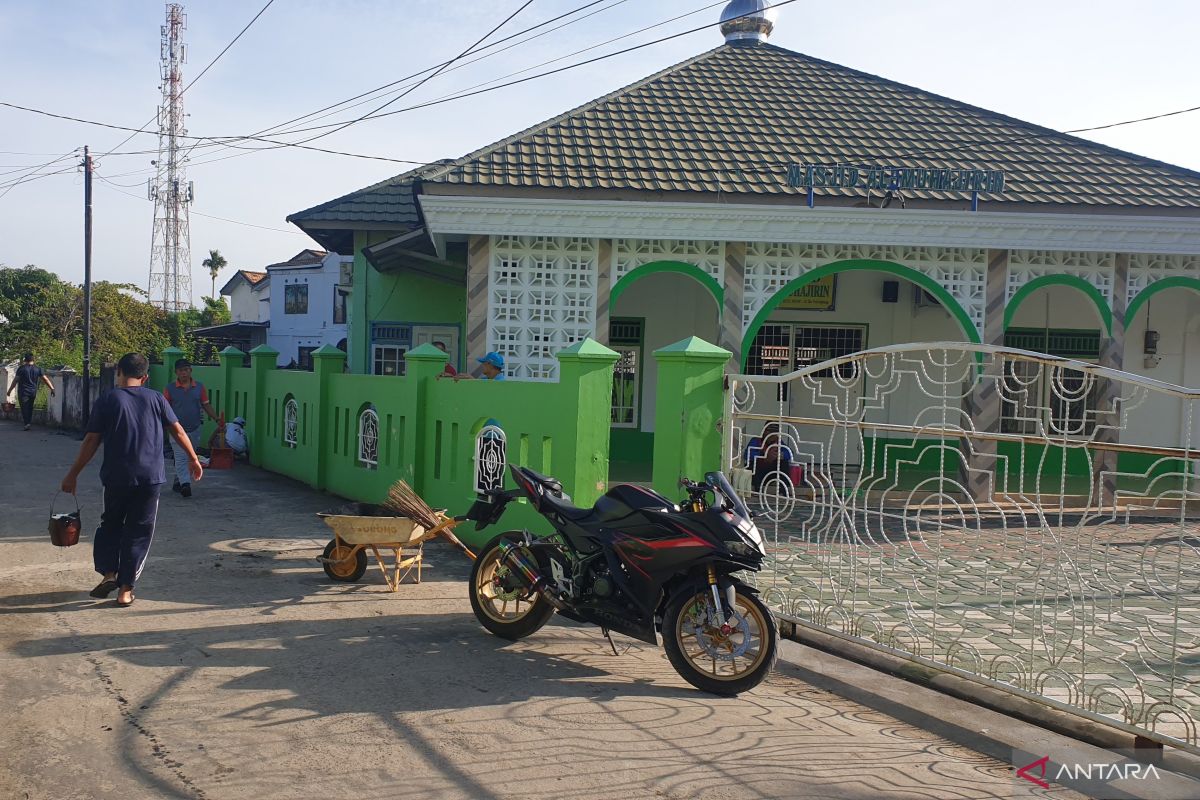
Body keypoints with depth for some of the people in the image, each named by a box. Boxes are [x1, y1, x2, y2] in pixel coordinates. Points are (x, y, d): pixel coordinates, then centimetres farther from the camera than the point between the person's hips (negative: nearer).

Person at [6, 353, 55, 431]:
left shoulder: (21, 368, -5)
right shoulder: (38, 369, 2)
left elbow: (16, 380, -6)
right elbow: (45, 379, -2)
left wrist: (9, 390, 0)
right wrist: (52, 388, 0)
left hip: (23, 392, -3)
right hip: (33, 392, 3)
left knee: (24, 408, -3)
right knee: (30, 408, 16)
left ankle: (27, 423, -17)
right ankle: (29, 422, 17)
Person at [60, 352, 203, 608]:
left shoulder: (108, 399, -1)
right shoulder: (155, 398, 4)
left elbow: (92, 441, -3)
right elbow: (178, 431, 6)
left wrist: (73, 474, 4)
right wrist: (193, 459, 18)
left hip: (117, 476, -1)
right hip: (150, 476, 1)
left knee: (111, 524, 21)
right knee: (139, 531, 9)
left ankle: (109, 573, 8)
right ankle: (125, 589, 9)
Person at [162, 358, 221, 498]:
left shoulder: (199, 387, 5)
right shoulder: (170, 389, -2)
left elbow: (206, 406, 8)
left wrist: (217, 420, -2)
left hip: (194, 430, 3)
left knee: (188, 458, 10)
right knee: (180, 458, -12)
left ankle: (177, 483, 23)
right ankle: (185, 484, -22)